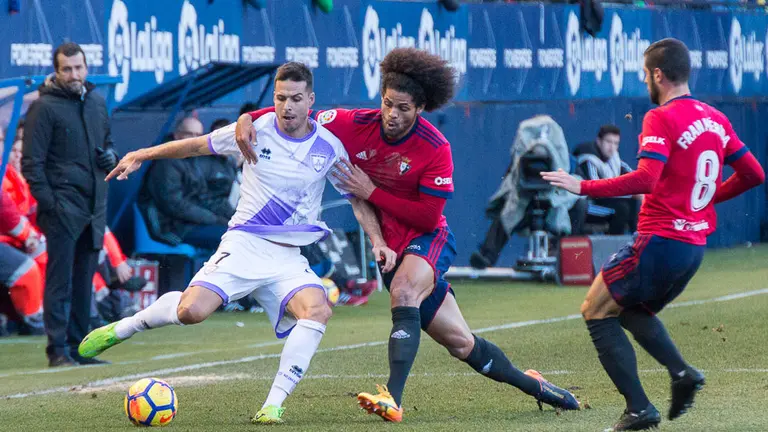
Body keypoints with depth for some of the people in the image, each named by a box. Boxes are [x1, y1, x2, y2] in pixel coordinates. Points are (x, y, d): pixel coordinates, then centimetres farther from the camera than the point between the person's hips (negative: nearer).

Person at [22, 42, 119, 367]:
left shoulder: (97, 103, 14)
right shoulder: (44, 107, -5)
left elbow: (108, 141, 29)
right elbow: (31, 162, -7)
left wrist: (111, 155, 5)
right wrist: (47, 201, -15)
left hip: (95, 206, 6)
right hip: (63, 206, -6)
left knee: (84, 281, 9)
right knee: (60, 280, -6)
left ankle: (78, 346, 14)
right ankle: (58, 350, -5)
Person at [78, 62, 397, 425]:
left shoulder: (328, 147, 1)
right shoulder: (256, 130, -1)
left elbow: (358, 198, 11)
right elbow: (197, 145, 12)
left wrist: (378, 241, -3)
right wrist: (141, 156, 13)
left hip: (290, 257, 1)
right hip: (244, 244, -1)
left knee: (317, 311, -29)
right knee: (192, 310, -24)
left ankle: (273, 405, -24)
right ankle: (122, 328, 6)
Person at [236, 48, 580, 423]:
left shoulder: (435, 149, -19)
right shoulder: (356, 124, -9)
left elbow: (428, 217, -20)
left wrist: (371, 192, -21)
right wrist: (248, 118, -22)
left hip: (428, 241, -4)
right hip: (391, 248, 4)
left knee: (403, 292, -37)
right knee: (461, 343, 8)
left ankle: (393, 399, -45)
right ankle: (532, 385, 29)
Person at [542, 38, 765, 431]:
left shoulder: (662, 119, -14)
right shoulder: (716, 119, 10)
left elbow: (645, 179, -26)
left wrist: (583, 187, -21)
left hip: (660, 241, -8)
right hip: (696, 244, 8)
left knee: (596, 312, 4)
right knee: (633, 310, 27)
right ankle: (681, 372, 4)